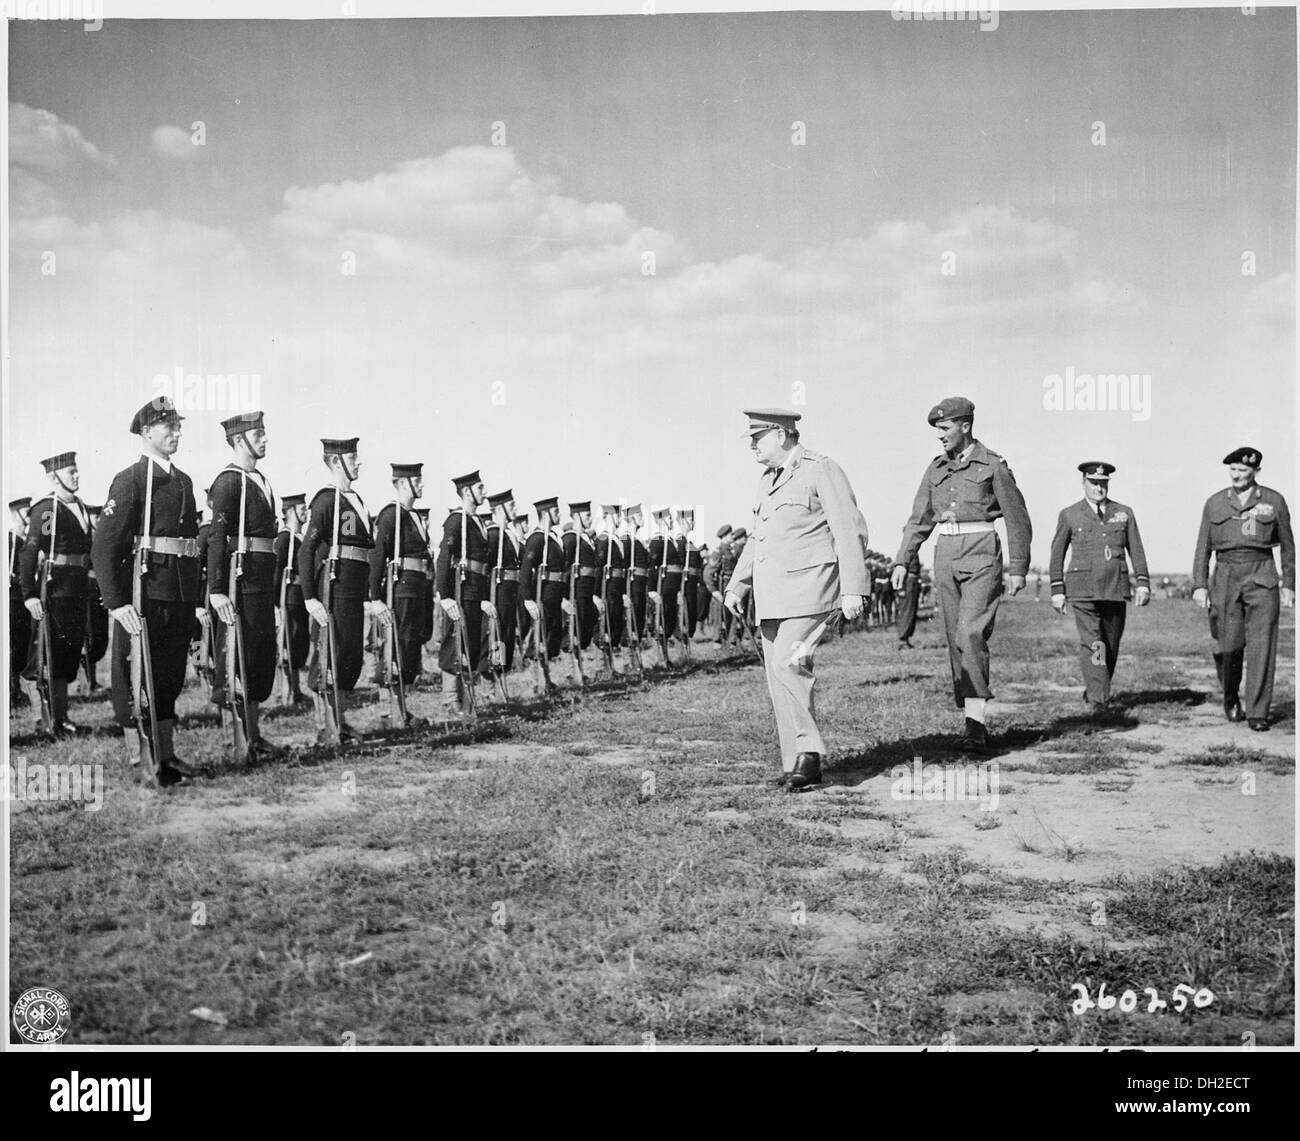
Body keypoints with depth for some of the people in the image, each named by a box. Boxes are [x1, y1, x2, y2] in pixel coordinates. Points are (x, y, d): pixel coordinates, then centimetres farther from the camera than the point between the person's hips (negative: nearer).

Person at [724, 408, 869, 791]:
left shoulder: (821, 469, -5)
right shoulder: (768, 479, 19)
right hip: (771, 594, 8)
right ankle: (795, 763, 11)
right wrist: (737, 586, 19)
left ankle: (809, 752, -11)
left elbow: (850, 530, -9)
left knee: (788, 663, -20)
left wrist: (852, 589, -15)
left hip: (808, 587, -8)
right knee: (777, 674, 6)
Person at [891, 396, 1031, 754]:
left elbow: (1017, 520, -1)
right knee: (956, 640, 6)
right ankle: (975, 724, 14)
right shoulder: (936, 468, 12)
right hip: (946, 556, 6)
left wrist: (1019, 569, -5)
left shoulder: (993, 466, -3)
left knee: (971, 635, -19)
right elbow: (920, 519, 15)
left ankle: (976, 722, -21)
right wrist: (902, 561, 6)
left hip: (982, 555, -6)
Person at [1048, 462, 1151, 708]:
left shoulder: (1124, 513, 12)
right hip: (1082, 589, -3)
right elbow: (1057, 554, 8)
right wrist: (1057, 590, 2)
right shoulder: (1069, 515, 6)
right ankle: (1099, 698, -17)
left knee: (1111, 646, 7)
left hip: (1116, 588, 3)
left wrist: (1143, 584, 0)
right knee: (1092, 644, -13)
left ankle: (1093, 691, 24)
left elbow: (1136, 551, 11)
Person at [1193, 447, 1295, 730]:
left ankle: (1257, 713, -5)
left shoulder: (1274, 501, 5)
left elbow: (1288, 545, 10)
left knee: (1261, 646, -9)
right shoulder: (1215, 503, 9)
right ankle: (1231, 699, 27)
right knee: (1229, 647, 0)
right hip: (1226, 579, 1)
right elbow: (1203, 547, 10)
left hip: (1261, 579, -1)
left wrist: (1289, 586, 5)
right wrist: (1199, 585, 1)